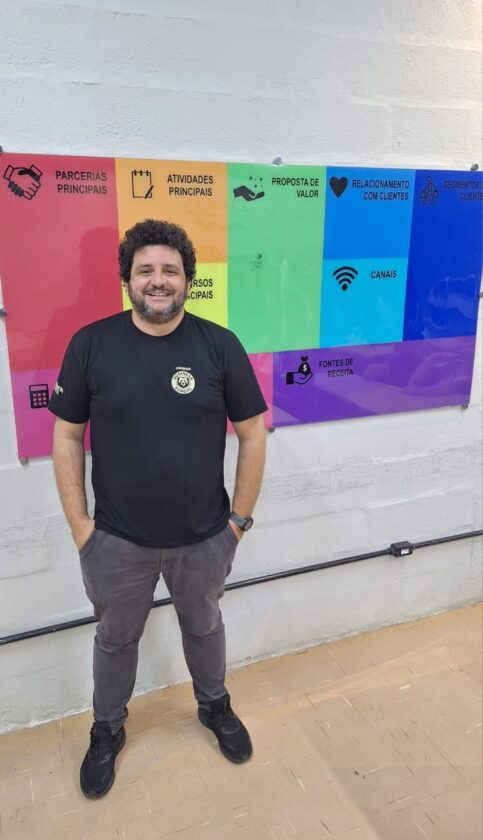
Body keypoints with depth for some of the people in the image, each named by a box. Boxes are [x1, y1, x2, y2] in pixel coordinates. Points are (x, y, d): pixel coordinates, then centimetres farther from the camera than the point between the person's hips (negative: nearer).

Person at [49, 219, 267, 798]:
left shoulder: (220, 345, -10)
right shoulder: (91, 344, -9)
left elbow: (252, 434, -4)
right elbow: (66, 436, -3)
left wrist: (240, 517, -3)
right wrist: (79, 522, -4)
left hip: (204, 539, 1)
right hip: (117, 541, 0)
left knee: (204, 625, 25)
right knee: (115, 638, 22)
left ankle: (214, 705, 54)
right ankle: (107, 729, 50)